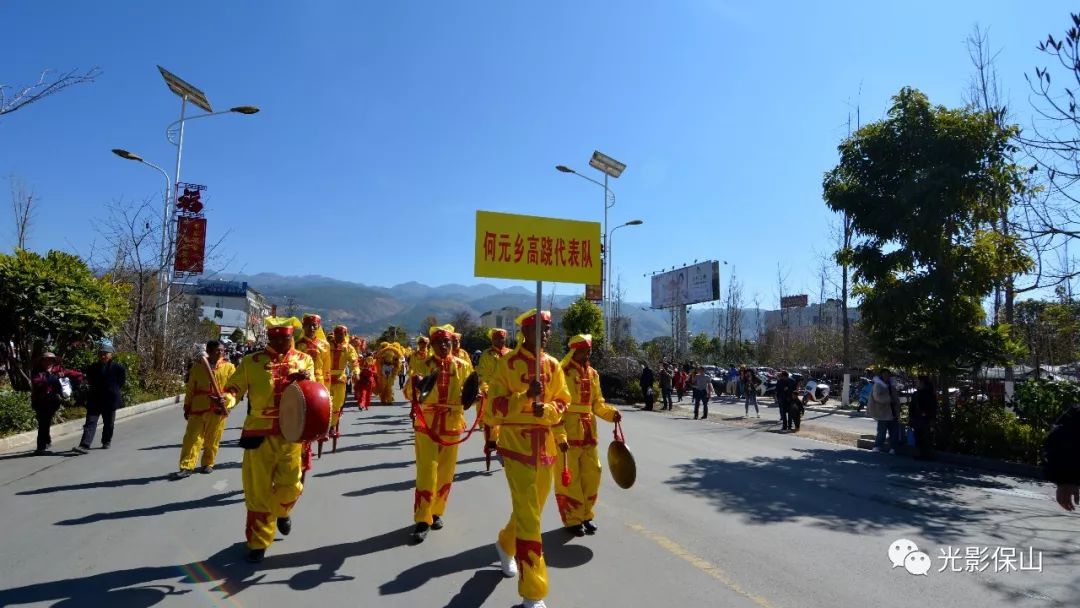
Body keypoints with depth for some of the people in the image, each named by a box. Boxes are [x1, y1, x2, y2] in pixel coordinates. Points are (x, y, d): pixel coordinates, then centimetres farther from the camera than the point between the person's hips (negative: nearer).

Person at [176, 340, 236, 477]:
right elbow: (190, 388, 8)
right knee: (192, 437, -1)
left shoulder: (228, 367, 2)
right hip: (198, 408, 1)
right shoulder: (197, 365, 4)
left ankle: (208, 463, 22)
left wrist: (226, 398, -19)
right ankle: (187, 466, 4)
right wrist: (187, 407, 8)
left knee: (212, 439, 7)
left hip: (218, 409, 0)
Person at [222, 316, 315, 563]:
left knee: (291, 484, 6)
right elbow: (235, 386, 2)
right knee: (258, 490, 5)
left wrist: (306, 381, -19)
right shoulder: (251, 361, 5)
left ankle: (282, 512, 42)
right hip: (259, 432, 0)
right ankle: (258, 542, 20)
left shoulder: (305, 360, 7)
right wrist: (227, 399, -21)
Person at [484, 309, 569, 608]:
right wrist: (525, 396, -26)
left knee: (531, 509, 21)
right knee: (529, 517, -7)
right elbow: (494, 409, -13)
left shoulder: (553, 365, 5)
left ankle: (505, 545, 51)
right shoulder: (508, 363, -11)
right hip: (517, 445, -6)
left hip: (545, 446, 6)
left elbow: (562, 403, 8)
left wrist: (546, 409, -14)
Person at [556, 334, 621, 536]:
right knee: (569, 477, 1)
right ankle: (573, 519, 15)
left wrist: (611, 413, -1)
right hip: (567, 430, -7)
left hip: (588, 430, 7)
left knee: (592, 473, 11)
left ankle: (585, 515, 28)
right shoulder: (561, 371, -9)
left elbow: (597, 403, 16)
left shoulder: (592, 374, 12)